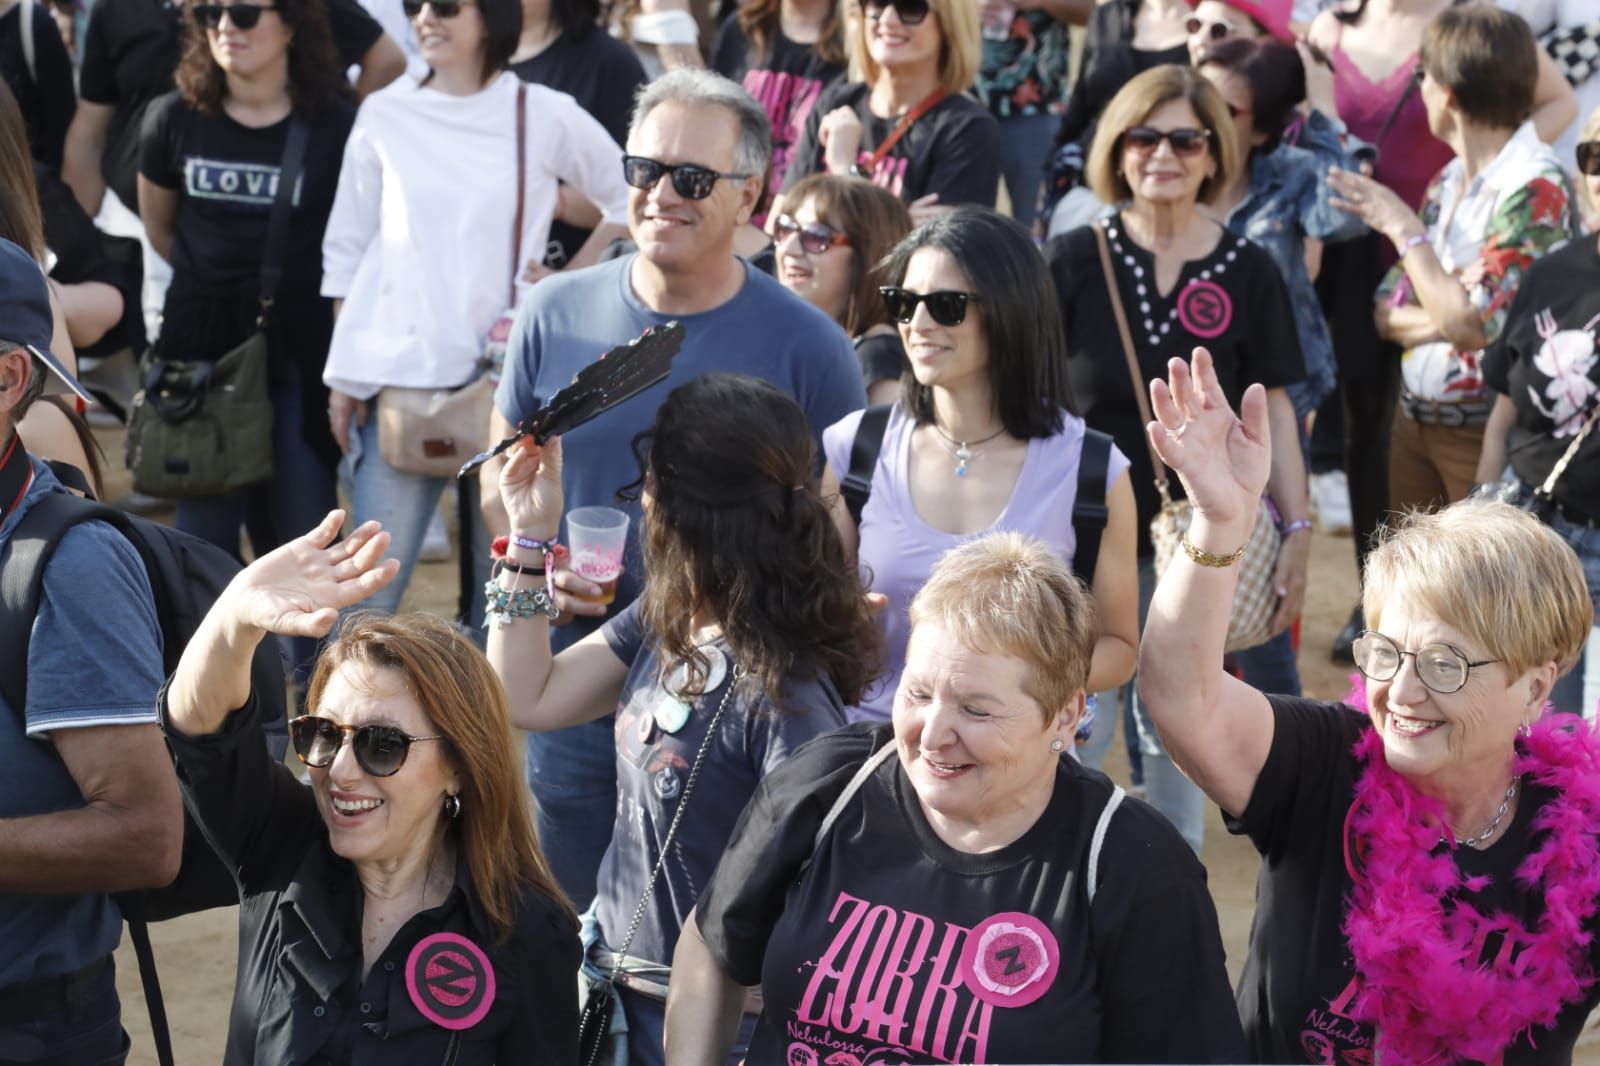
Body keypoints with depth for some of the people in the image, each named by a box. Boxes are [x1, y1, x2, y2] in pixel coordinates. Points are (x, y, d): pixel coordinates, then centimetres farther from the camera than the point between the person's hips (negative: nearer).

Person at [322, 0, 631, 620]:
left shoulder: (545, 116, 2)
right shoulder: (383, 115, 8)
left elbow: (630, 203, 14)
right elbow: (347, 252, 12)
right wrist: (344, 374, 7)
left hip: (505, 374, -1)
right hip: (397, 373, 1)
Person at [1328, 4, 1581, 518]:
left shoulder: (1537, 190, -16)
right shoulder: (1447, 182, 9)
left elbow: (1475, 324, -23)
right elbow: (1389, 314, 9)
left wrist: (1403, 228, -14)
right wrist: (1444, 319, -12)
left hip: (1487, 434, -7)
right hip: (1414, 420, 8)